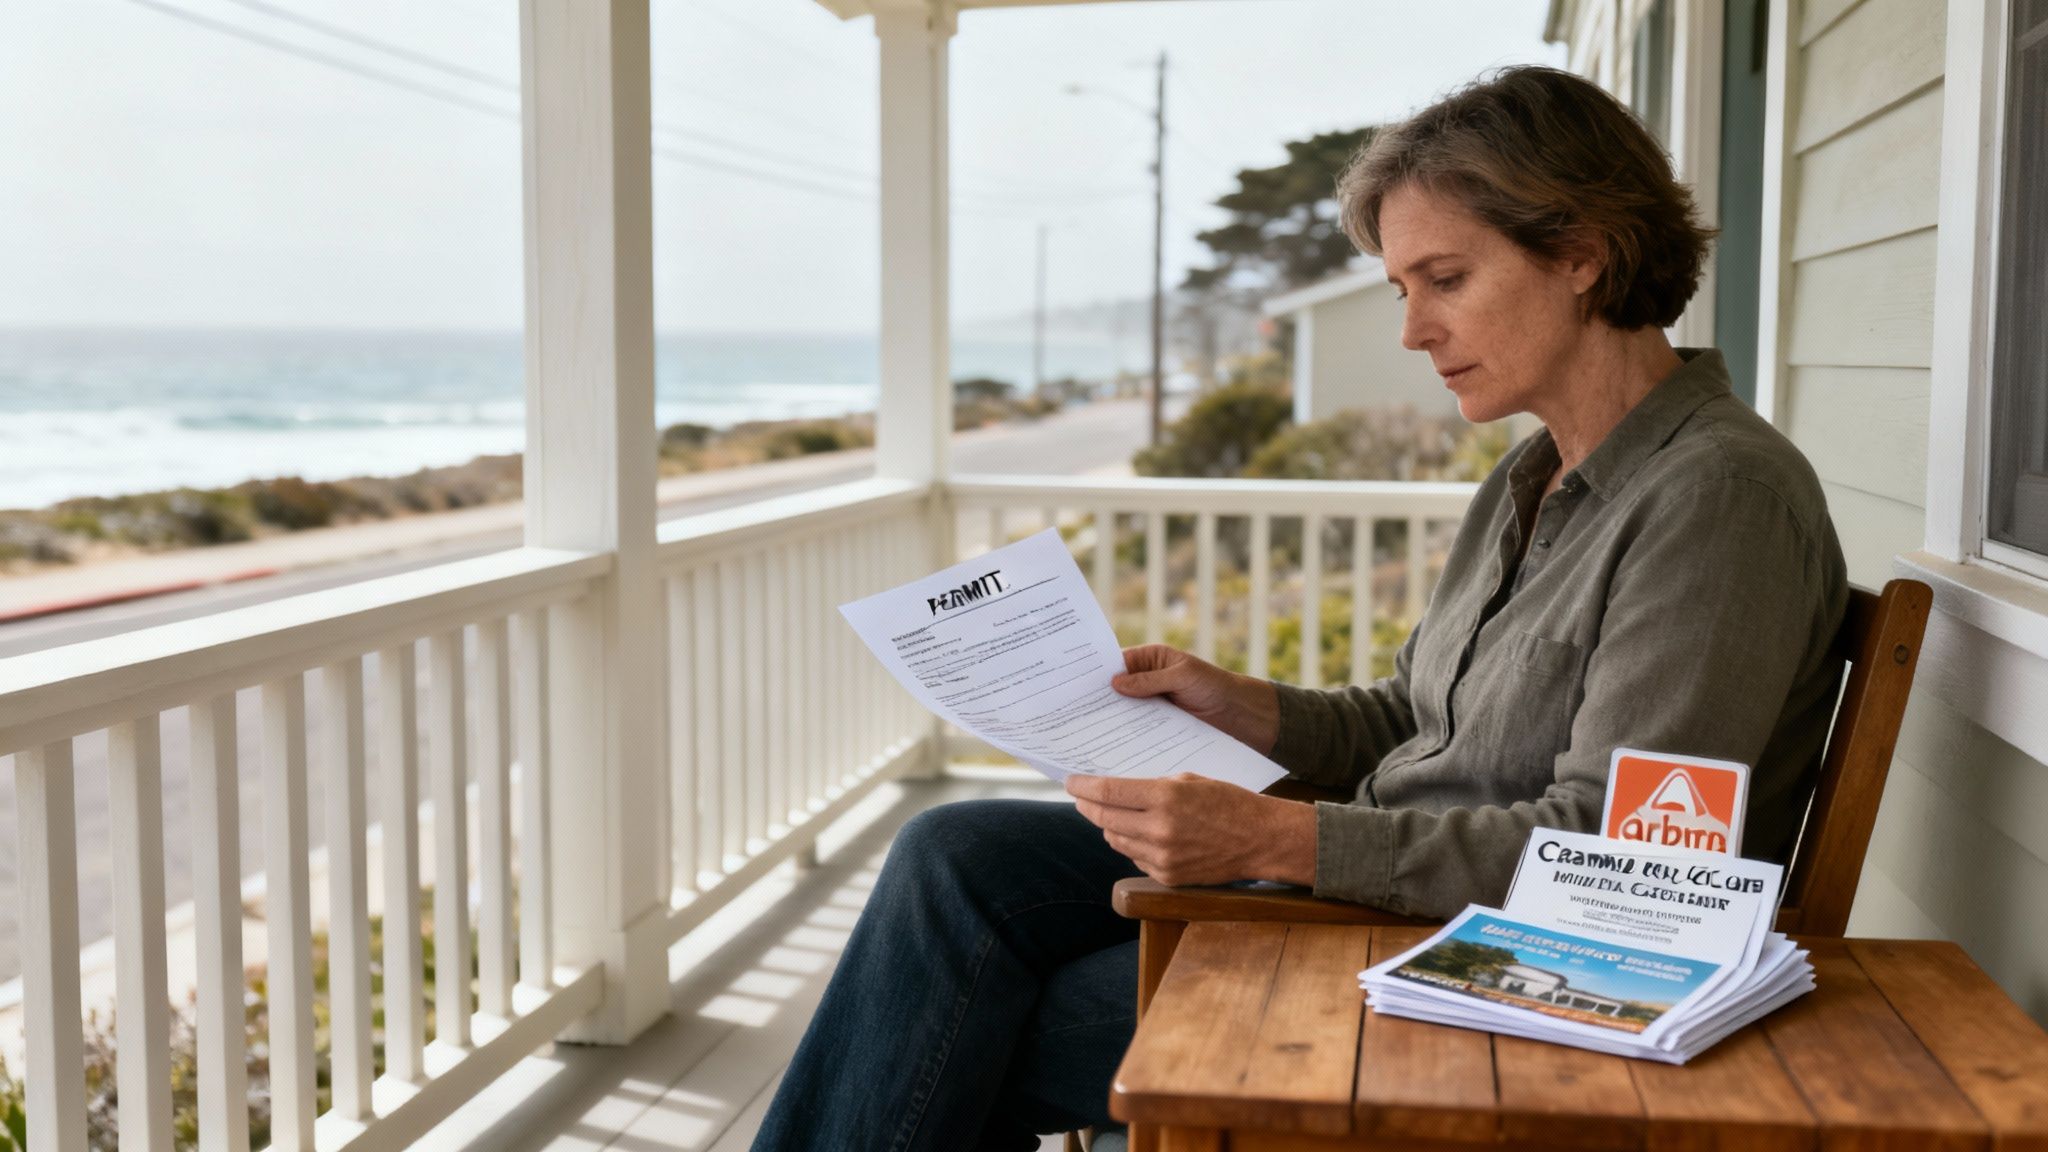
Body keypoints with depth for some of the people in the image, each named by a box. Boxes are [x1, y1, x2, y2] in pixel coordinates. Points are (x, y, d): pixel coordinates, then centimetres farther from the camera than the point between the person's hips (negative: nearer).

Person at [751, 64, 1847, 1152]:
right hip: (1372, 884, 8)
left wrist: (1276, 839, -28)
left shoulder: (1720, 494, -18)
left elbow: (1599, 851, -23)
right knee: (954, 859, -4)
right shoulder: (1533, 480, 10)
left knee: (984, 1036, -10)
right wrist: (1236, 704, 1)